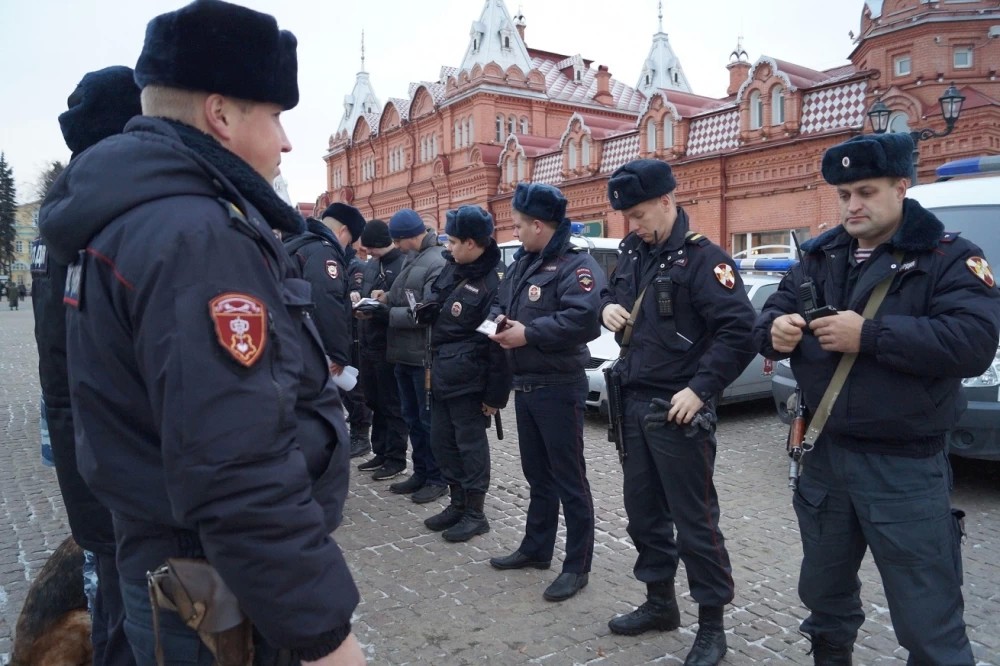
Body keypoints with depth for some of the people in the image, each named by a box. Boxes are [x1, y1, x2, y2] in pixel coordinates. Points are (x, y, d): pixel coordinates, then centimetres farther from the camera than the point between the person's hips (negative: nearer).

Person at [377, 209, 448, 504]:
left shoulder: (437, 263, -17)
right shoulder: (411, 259, 12)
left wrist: (386, 314, -14)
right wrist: (388, 297, 1)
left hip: (425, 355, -9)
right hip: (404, 353, 9)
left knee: (430, 419, 2)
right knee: (412, 417, 16)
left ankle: (437, 479, 15)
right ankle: (420, 473, 29)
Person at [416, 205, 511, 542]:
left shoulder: (492, 283, -17)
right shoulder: (451, 268, 7)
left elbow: (498, 344, -17)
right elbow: (434, 304, 24)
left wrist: (495, 394, -16)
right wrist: (426, 309, 0)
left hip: (467, 378, -9)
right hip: (441, 373, 9)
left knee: (470, 444, 3)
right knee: (442, 442, 15)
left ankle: (475, 514, 17)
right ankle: (458, 504, 30)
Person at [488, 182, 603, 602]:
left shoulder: (577, 265, -15)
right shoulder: (522, 264, 14)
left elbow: (584, 319, -30)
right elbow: (501, 304, 22)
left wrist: (529, 334, -24)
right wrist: (499, 323, -3)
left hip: (559, 387, -9)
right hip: (524, 385, 9)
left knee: (568, 478, 0)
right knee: (537, 473, 19)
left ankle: (577, 565, 12)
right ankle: (536, 548, 33)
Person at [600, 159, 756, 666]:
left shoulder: (702, 258, -14)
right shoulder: (634, 252, 10)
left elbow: (740, 331, -20)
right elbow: (613, 293, 24)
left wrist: (700, 389, -22)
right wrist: (609, 306, 0)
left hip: (678, 410, -8)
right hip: (633, 404, 8)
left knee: (694, 521, 3)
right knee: (643, 511, 17)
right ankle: (659, 602, 35)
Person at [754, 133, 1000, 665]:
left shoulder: (949, 257, -8)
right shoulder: (820, 255, 8)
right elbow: (770, 315, 6)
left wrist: (869, 334, -27)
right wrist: (775, 331, -18)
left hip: (904, 466, -5)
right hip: (822, 455, 5)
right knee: (824, 594, 23)